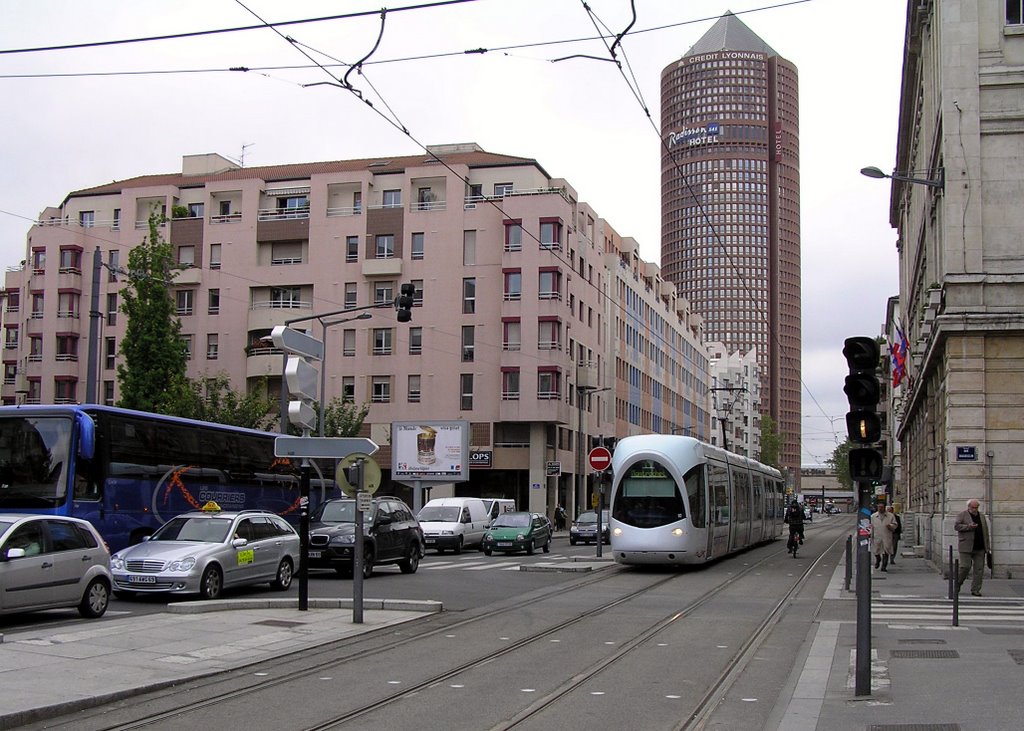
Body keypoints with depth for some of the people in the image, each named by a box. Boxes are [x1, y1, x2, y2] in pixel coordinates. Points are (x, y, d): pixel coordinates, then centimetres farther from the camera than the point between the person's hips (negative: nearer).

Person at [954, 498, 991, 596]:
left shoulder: (981, 516, 15)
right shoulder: (962, 515, 0)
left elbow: (986, 532, 16)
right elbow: (956, 526, -10)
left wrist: (988, 546, 11)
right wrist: (968, 527, -21)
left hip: (980, 548, 5)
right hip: (966, 547, -4)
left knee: (979, 569, 0)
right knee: (965, 567, -7)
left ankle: (975, 589, 6)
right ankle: (957, 585, 15)